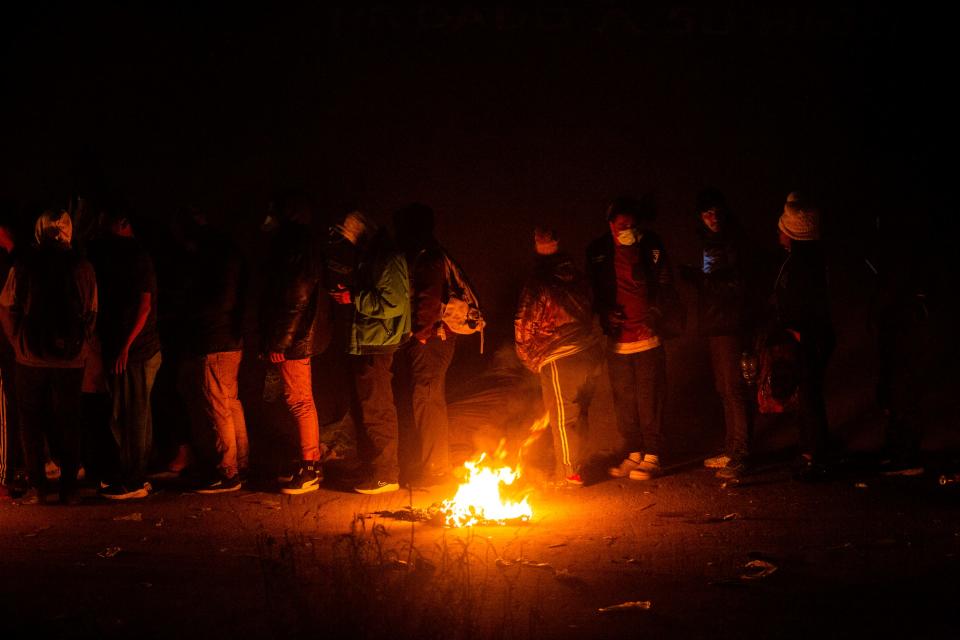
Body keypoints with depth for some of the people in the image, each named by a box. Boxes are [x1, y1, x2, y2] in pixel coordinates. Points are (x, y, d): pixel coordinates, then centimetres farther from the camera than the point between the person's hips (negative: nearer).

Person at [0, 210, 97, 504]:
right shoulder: (82, 268, -1)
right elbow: (91, 314, 5)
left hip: (31, 358, -1)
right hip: (70, 359, 2)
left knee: (31, 423, 7)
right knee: (67, 423, 9)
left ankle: (37, 487, 3)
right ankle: (69, 487, 8)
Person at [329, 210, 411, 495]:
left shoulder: (390, 260, -15)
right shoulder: (369, 258, 18)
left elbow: (393, 303, -22)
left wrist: (354, 298, -17)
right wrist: (349, 294, 11)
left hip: (377, 348, -10)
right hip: (364, 344, 11)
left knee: (377, 412, -6)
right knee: (369, 410, 16)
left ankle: (385, 475, 0)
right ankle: (374, 468, 24)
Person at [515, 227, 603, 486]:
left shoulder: (538, 282, -12)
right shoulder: (576, 275, 5)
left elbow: (524, 324, -9)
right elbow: (590, 311, 12)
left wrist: (530, 358, 6)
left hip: (560, 358, -6)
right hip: (592, 353, 6)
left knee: (563, 418, 6)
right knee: (579, 413, 17)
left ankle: (568, 472, 13)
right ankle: (575, 465, 28)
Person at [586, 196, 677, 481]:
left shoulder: (652, 248, -4)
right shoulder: (598, 252, 2)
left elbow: (665, 287, 3)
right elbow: (593, 291, 11)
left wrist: (656, 316, -12)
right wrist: (605, 314, -7)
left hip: (648, 338, -3)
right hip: (617, 340, 3)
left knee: (649, 400, -2)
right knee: (624, 401, 9)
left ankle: (652, 457, 6)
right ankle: (633, 454, 20)